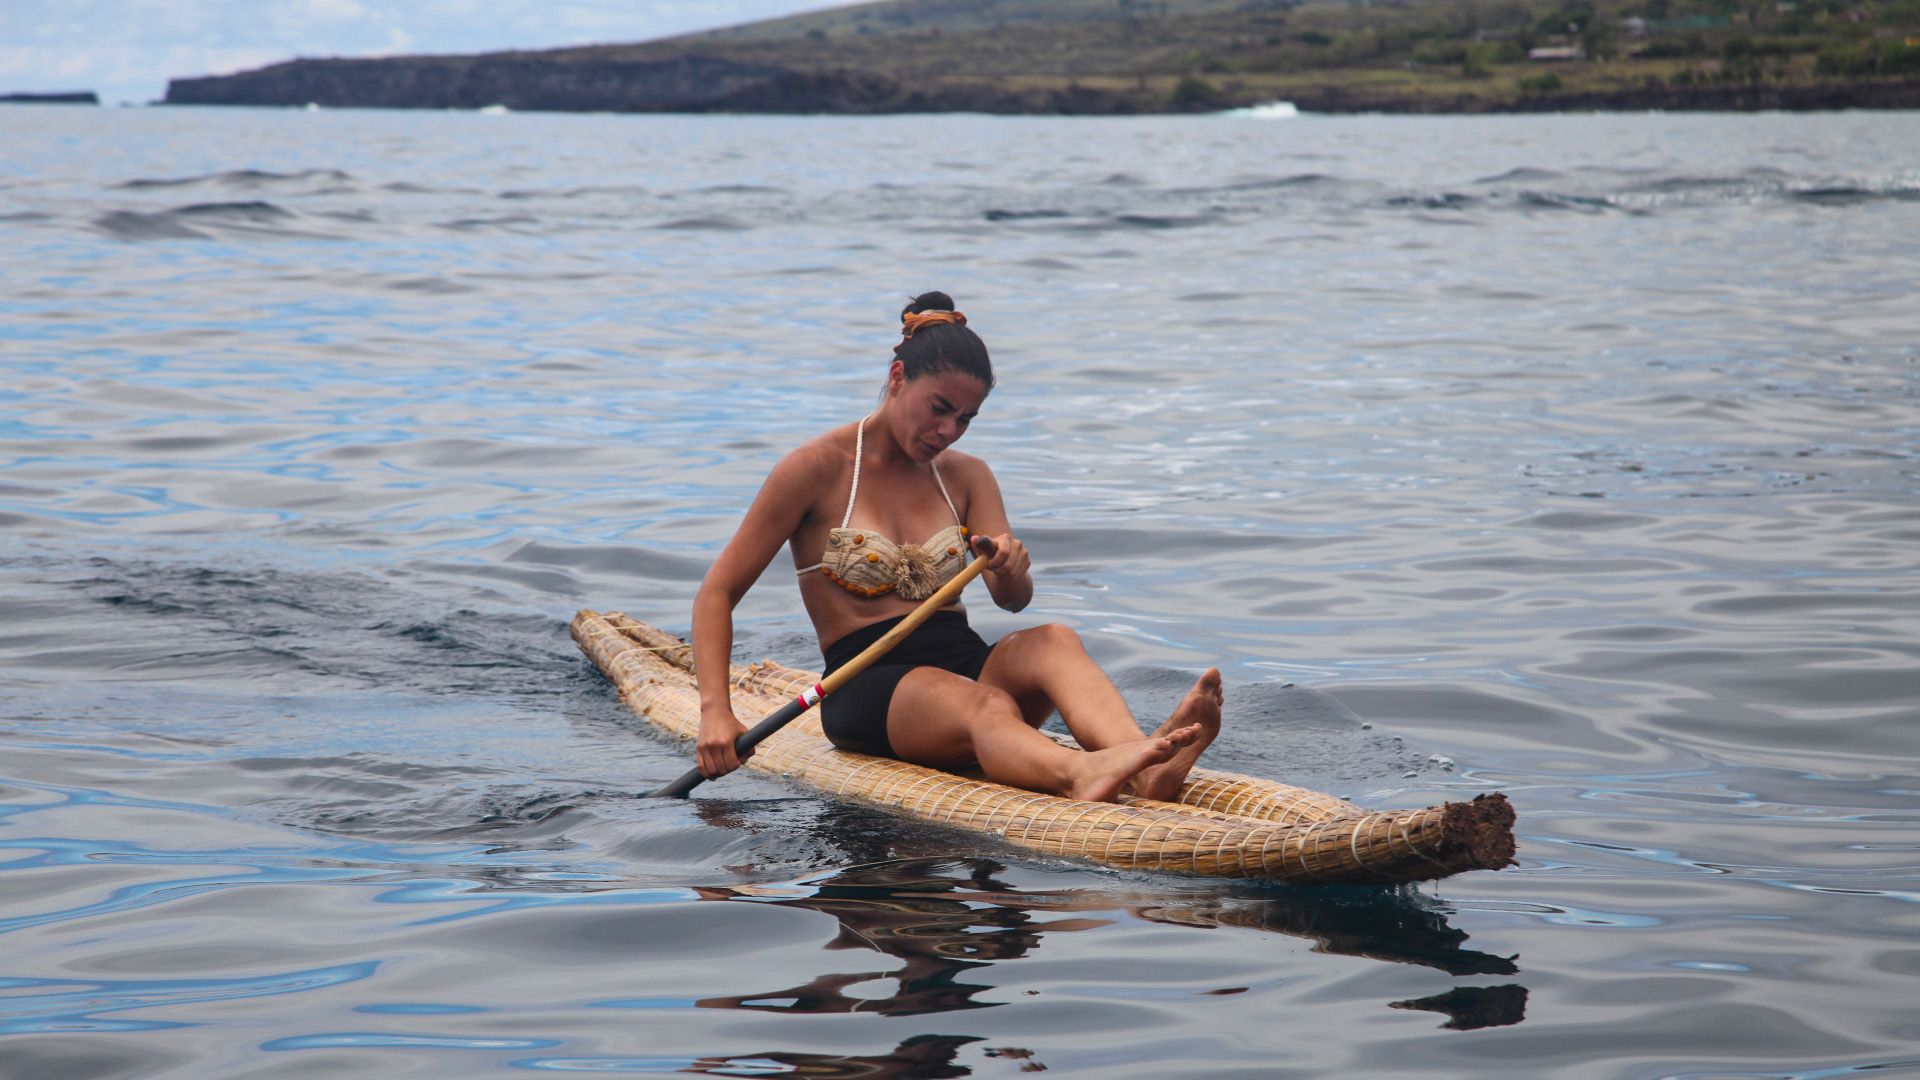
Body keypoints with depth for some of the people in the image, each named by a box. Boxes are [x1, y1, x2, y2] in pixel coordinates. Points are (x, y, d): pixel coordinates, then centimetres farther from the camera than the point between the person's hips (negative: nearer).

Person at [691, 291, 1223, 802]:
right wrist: (715, 710, -17)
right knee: (984, 707, -38)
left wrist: (1011, 572, -25)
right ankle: (1081, 774, -71)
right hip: (868, 685, -5)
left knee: (1052, 641, -30)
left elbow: (1012, 600, 2)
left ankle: (1145, 765, -60)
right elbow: (717, 593, -2)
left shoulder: (968, 477, 16)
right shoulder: (818, 469, 0)